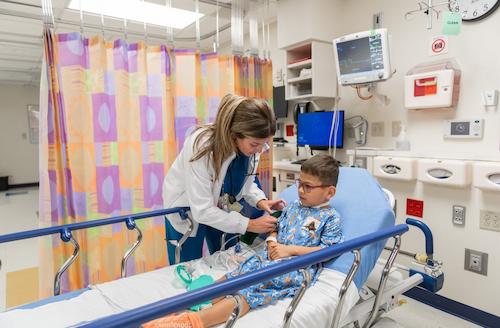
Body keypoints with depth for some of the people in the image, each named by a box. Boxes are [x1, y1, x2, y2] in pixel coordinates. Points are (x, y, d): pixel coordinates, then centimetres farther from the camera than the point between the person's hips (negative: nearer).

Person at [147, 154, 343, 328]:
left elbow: (326, 251, -8)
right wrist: (272, 243, 0)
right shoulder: (293, 207, 20)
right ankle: (185, 311, -31)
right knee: (232, 278, -18)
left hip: (298, 266, -6)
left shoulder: (331, 217, 1)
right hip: (271, 257, 7)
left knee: (250, 289, -29)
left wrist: (290, 249, -13)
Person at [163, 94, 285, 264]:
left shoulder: (251, 142, -20)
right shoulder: (202, 147, -37)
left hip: (220, 206, 5)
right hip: (187, 210, -4)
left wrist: (260, 200, -22)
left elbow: (245, 181, -3)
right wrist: (248, 225, -33)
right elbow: (202, 210, -33)